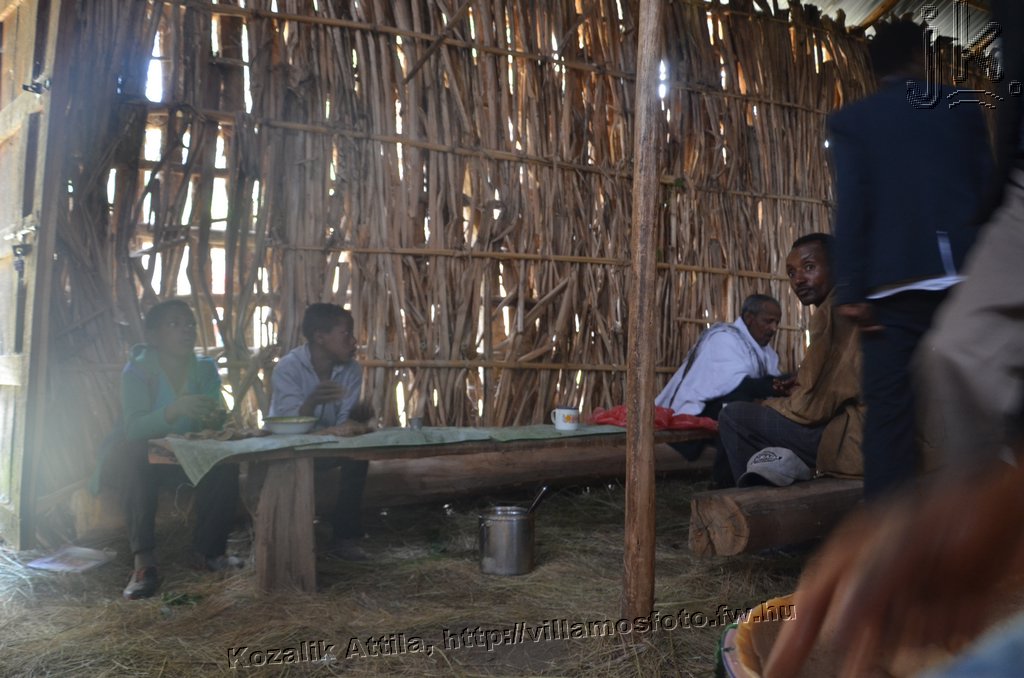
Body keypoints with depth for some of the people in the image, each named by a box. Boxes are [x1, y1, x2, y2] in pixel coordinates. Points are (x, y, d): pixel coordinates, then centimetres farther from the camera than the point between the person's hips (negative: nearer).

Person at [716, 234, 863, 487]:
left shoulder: (834, 310, -14)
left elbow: (813, 408, -16)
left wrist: (769, 403, 2)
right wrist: (795, 387, 9)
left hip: (854, 440, -10)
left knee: (734, 417, -4)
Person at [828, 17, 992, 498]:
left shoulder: (852, 120, 4)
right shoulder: (962, 109, 12)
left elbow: (852, 207, -6)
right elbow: (989, 191, 10)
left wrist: (849, 291, -7)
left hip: (894, 283, -2)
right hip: (965, 276, 3)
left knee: (890, 408, -2)